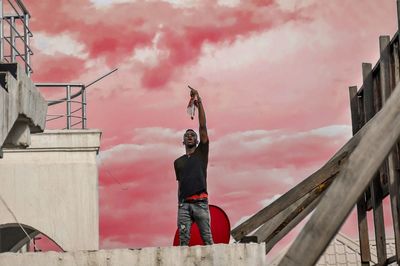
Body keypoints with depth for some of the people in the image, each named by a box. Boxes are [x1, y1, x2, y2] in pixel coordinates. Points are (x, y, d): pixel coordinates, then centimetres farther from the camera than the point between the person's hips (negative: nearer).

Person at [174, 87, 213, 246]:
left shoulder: (201, 153, 12)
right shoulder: (178, 162, 21)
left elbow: (203, 127, 4)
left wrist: (199, 102, 0)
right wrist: (179, 205, 13)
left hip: (200, 202, -3)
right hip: (184, 203, 3)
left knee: (207, 238, -6)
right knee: (183, 239, -4)